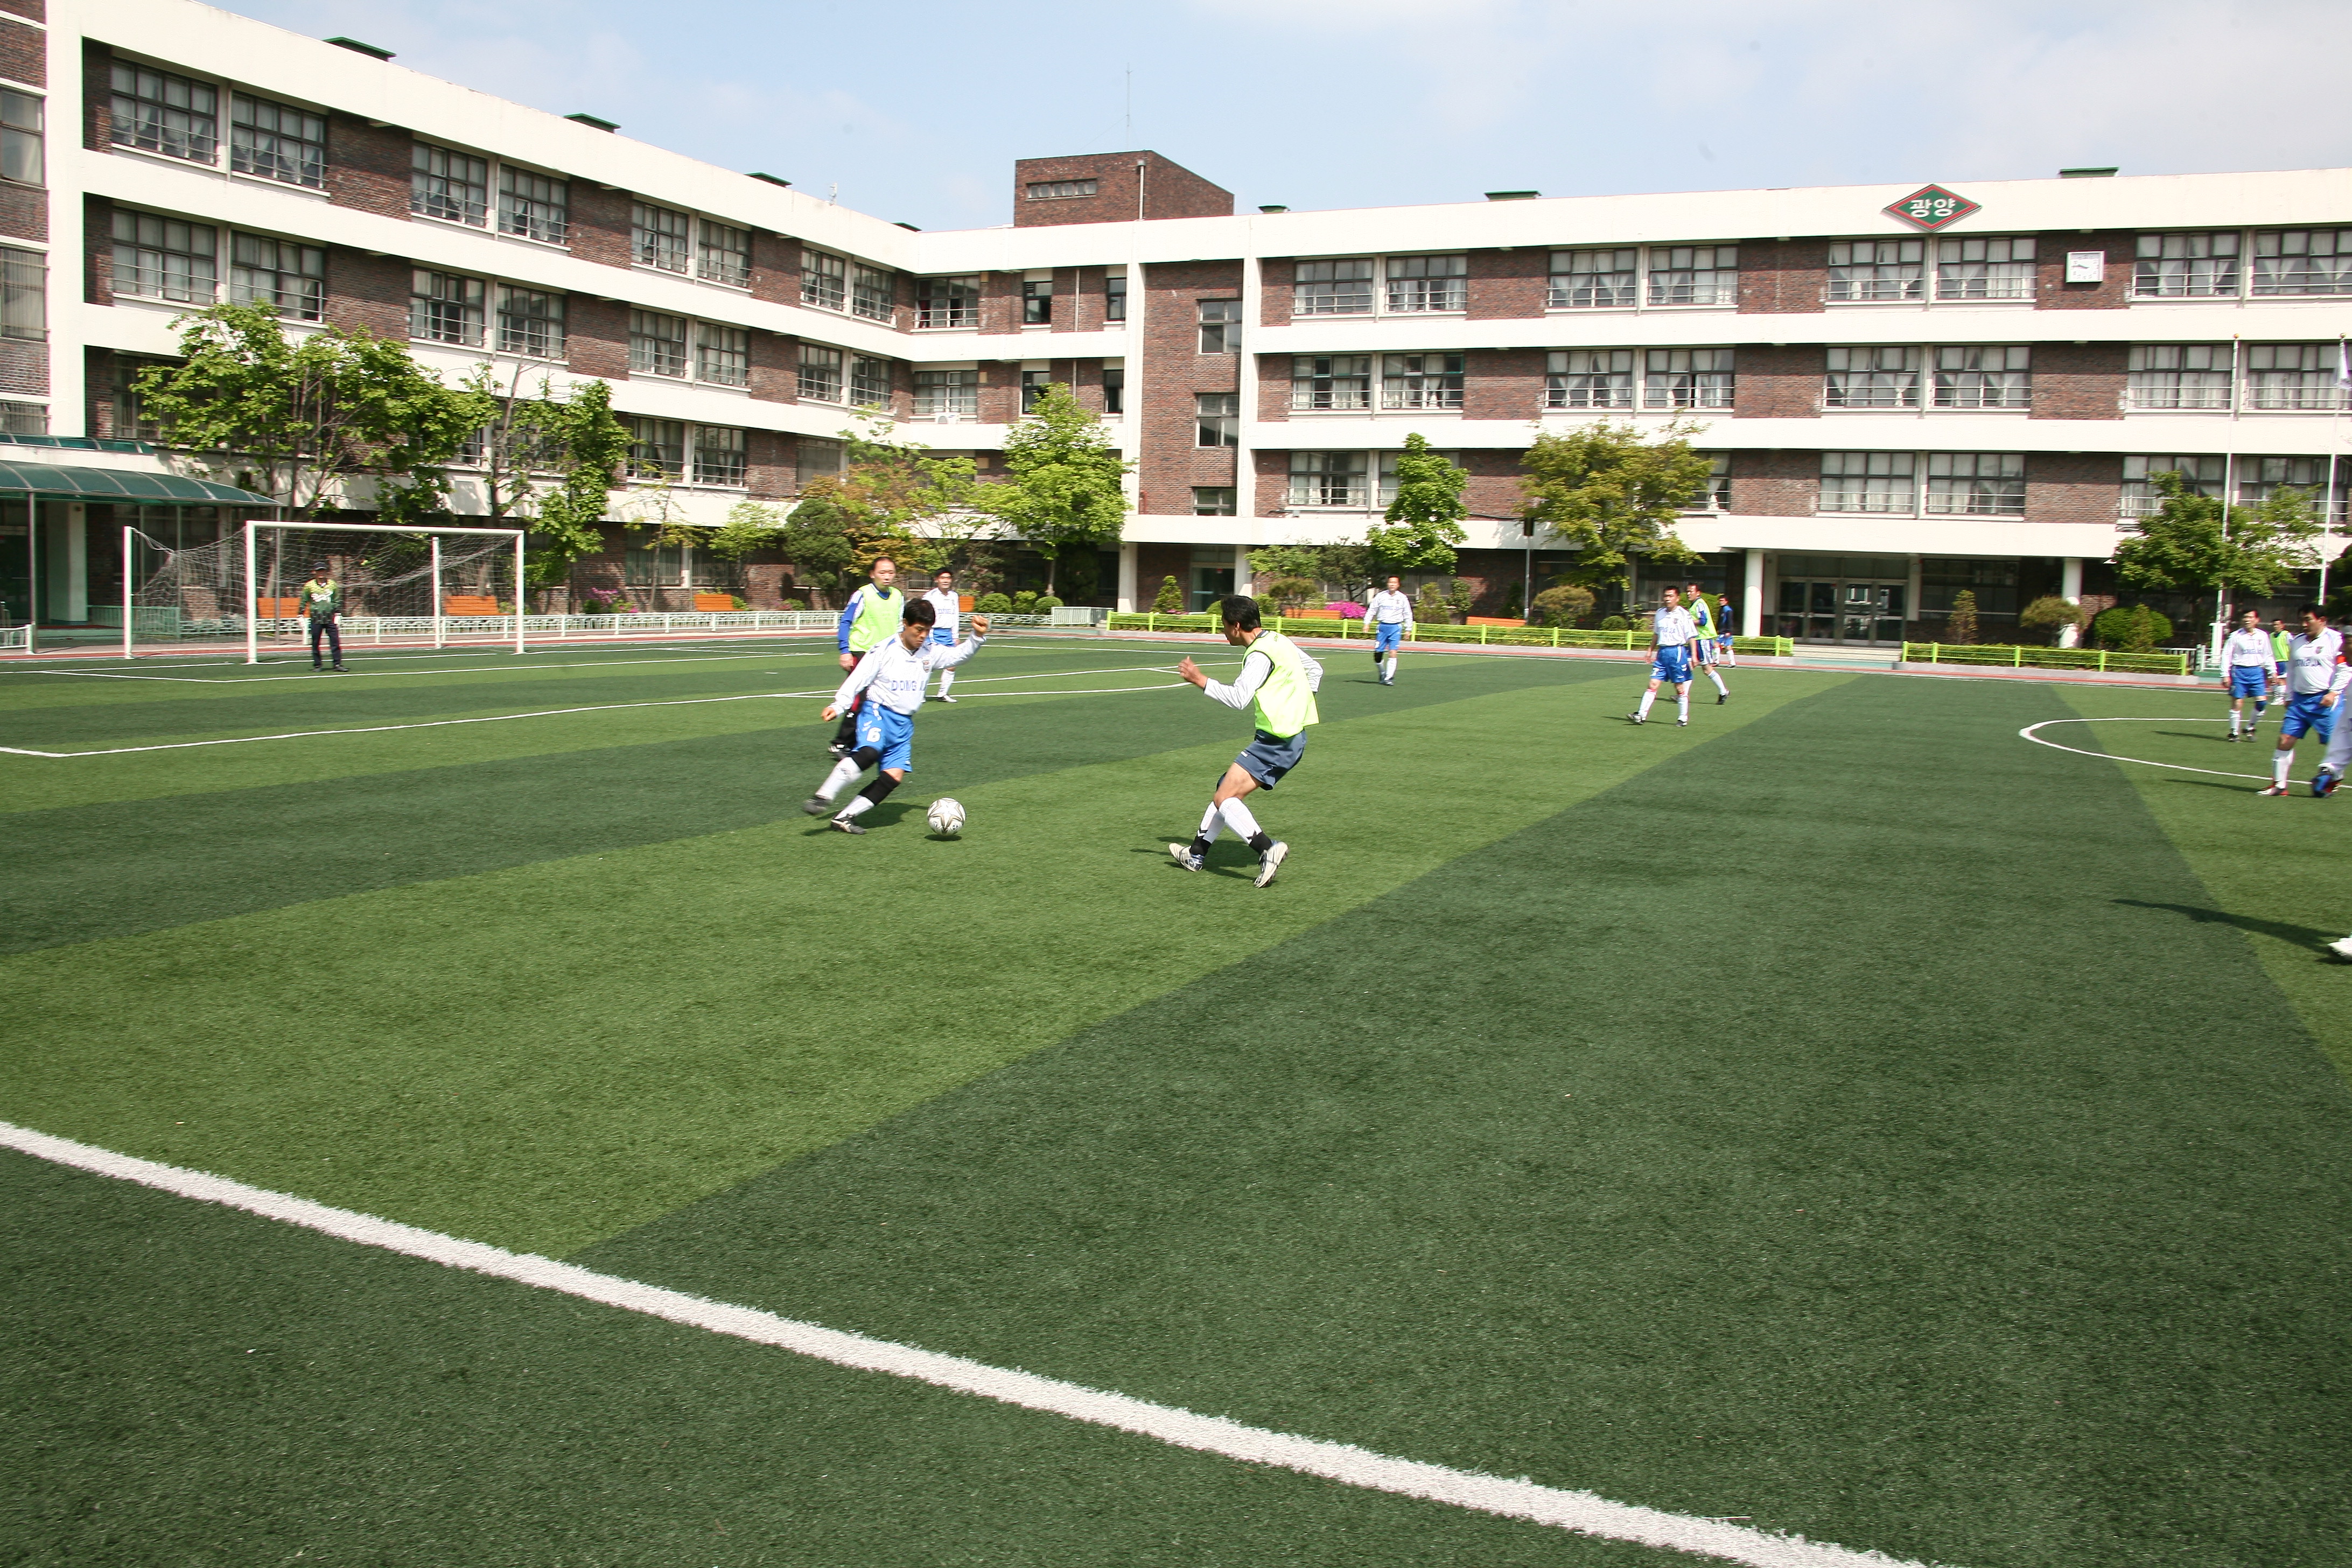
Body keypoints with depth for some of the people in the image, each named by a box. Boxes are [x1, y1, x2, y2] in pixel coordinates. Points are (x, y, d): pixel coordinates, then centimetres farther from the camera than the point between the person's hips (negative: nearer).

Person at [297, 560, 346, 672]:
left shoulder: (333, 584, 6)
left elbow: (337, 600, 12)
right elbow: (303, 601, 7)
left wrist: (338, 614, 6)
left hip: (330, 618, 1)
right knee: (315, 643, 4)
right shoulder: (309, 586, 2)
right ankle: (317, 665, 13)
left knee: (335, 642, -4)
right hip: (316, 619, -1)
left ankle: (338, 664, -2)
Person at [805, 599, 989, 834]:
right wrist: (839, 705, -16)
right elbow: (858, 679, -7)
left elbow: (960, 654, 6)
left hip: (904, 722, 5)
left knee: (895, 776, -9)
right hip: (877, 711, -5)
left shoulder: (930, 652, 6)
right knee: (869, 752, -34)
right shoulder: (883, 651, -8)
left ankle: (846, 816, -2)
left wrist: (977, 637, -12)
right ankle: (823, 797, -27)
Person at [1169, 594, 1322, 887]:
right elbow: (1315, 670, 25)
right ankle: (1197, 853, 26)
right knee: (1227, 789, 17)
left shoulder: (1261, 654, -16)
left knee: (1224, 798, -13)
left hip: (1277, 741, -10)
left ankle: (1268, 849, -25)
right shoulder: (1279, 641, 14)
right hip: (1290, 737, 10)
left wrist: (1200, 680, -17)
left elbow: (1238, 698, -25)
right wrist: (1294, 701, 22)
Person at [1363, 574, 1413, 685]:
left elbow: (1408, 615, 10)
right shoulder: (1380, 596, 3)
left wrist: (1408, 629, 7)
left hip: (1396, 628, -1)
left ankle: (1389, 678, -12)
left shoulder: (1403, 598, 4)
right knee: (1377, 654, 0)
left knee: (1393, 653, -14)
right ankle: (1382, 674, 23)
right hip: (1382, 627, 1)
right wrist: (1367, 623, -1)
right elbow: (1371, 610, 8)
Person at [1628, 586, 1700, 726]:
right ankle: (1641, 715, -5)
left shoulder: (1684, 614, -5)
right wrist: (1651, 650, 20)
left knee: (1680, 687, 2)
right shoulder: (1660, 613, 10)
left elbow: (1692, 636, -5)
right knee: (1653, 684, -2)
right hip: (1662, 652, 5)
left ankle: (1683, 718, 14)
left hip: (1677, 652, -5)